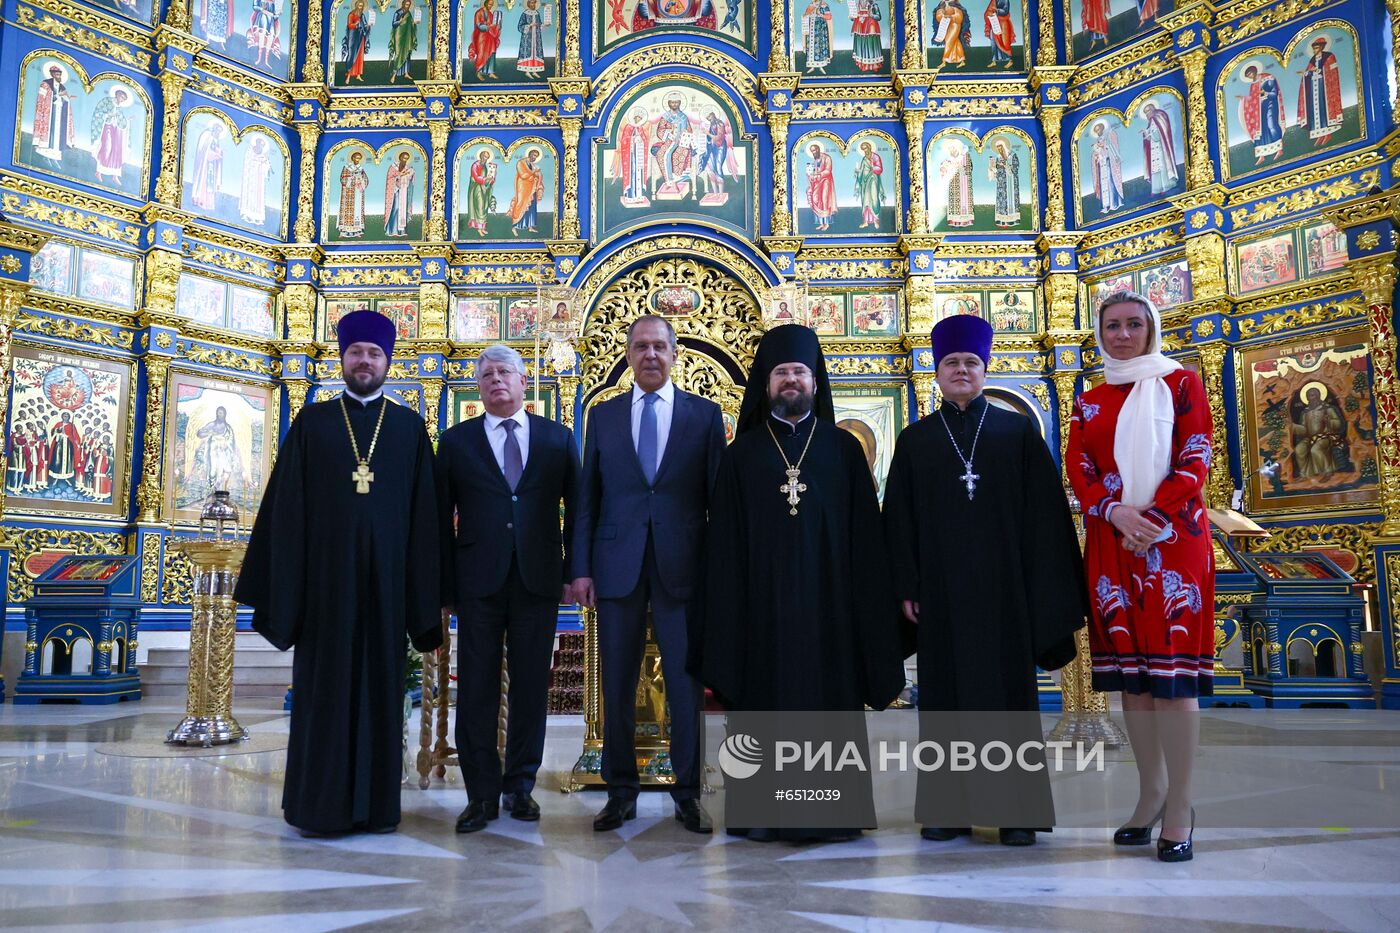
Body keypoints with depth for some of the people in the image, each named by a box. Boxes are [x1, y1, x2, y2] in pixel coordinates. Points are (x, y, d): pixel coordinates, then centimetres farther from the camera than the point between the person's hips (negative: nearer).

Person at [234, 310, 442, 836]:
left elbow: (424, 512, 4)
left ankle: (376, 802, 15)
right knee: (324, 686, 4)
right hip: (325, 575, 0)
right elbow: (285, 506, 3)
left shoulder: (410, 427, 7)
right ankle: (319, 803, 14)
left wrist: (424, 594, -2)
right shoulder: (311, 423, 7)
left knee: (380, 685, 6)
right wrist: (279, 587, -3)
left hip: (385, 577, 1)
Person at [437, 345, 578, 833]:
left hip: (538, 580, 1)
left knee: (531, 687, 6)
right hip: (478, 582, 0)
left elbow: (576, 508, 10)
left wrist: (572, 571, 2)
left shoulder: (558, 438, 9)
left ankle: (520, 786, 19)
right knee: (476, 689, 1)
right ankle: (482, 793, 11)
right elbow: (442, 518, 6)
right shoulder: (456, 441, 8)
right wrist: (445, 587, 0)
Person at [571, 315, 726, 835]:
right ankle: (621, 791, 21)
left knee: (686, 684, 3)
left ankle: (688, 793, 17)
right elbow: (587, 498, 8)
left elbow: (718, 497, 3)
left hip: (682, 567, -1)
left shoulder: (705, 415, 5)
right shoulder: (604, 416, 10)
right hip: (617, 567, 2)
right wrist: (581, 568, 1)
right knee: (617, 685, 7)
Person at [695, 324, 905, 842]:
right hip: (762, 606, 0)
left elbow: (865, 538, 5)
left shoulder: (843, 449, 8)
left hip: (827, 605, 0)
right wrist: (725, 622, -3)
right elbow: (724, 545, 4)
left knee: (830, 701, 2)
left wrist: (868, 614, -3)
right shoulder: (742, 454, 8)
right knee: (766, 702, 2)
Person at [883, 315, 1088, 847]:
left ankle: (1015, 808, 12)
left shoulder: (1018, 431, 4)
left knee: (1009, 689, 3)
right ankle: (950, 806, 14)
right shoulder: (914, 440, 8)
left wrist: (1044, 591, -4)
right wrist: (907, 587, -2)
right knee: (946, 691, 5)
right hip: (941, 588, 1)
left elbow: (1044, 513, 1)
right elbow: (899, 520, 6)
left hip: (1003, 584, -1)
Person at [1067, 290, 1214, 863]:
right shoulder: (1089, 402, 15)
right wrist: (1115, 511, -13)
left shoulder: (1181, 384, 6)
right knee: (1131, 668, 5)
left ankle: (1180, 806, -3)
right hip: (1111, 544, 4)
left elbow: (1195, 462, -3)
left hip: (1173, 538, -3)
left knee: (1173, 666, -8)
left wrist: (1153, 516, -16)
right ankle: (1151, 793, 15)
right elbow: (1079, 470, 6)